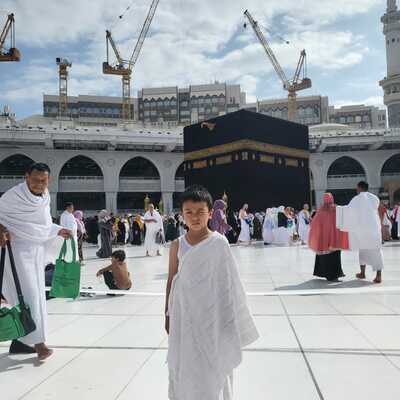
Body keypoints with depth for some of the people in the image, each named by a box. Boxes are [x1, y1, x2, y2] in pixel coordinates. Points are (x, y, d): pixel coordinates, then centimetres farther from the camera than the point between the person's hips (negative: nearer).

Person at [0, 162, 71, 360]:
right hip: (18, 250, -7)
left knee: (36, 295, 10)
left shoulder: (45, 198, 7)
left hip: (37, 251, 7)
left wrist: (59, 231, 4)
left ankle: (19, 340, 22)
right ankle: (38, 342, -3)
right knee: (28, 295, -10)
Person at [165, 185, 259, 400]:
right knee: (183, 365, 12)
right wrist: (168, 315, 9)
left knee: (211, 366, 7)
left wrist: (226, 318, -2)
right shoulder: (177, 245, -2)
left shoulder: (219, 243, -9)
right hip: (183, 314, 3)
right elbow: (171, 281, 6)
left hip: (209, 314, -2)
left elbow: (227, 282, -4)